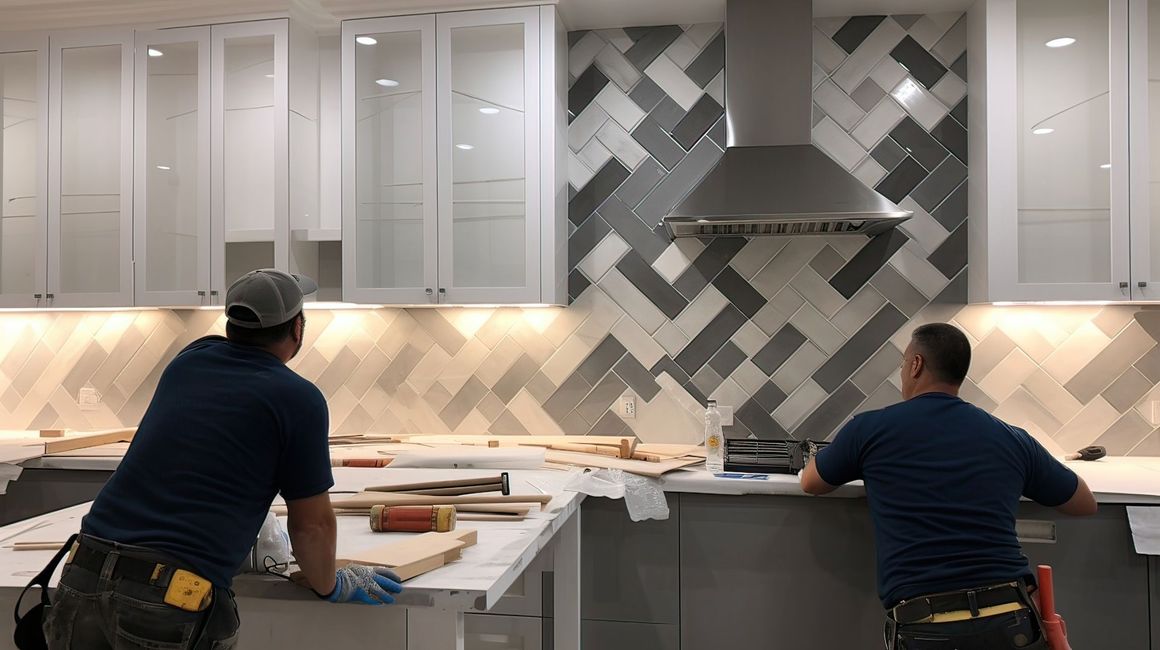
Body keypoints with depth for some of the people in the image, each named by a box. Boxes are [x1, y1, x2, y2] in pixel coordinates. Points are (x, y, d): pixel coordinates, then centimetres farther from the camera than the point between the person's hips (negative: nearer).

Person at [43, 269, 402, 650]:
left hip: (85, 577, 6)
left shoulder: (187, 361, 13)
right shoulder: (299, 399, -4)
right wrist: (332, 586, 21)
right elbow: (311, 525, 2)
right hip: (172, 600, -6)